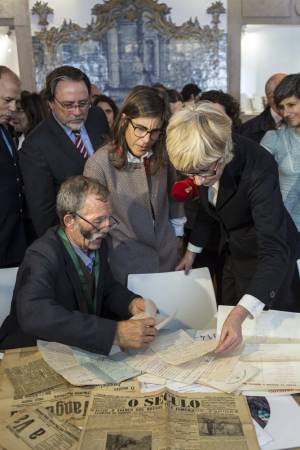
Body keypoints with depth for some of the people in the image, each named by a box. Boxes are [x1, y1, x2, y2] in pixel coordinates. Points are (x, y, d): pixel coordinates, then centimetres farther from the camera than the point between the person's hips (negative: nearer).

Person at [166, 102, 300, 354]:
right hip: (233, 253, 7)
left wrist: (240, 314, -51)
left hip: (267, 257, -6)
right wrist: (192, 250, 12)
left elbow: (275, 249, -40)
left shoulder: (258, 168, -35)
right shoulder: (205, 159, -16)